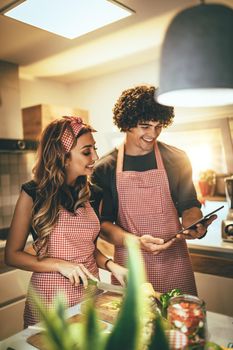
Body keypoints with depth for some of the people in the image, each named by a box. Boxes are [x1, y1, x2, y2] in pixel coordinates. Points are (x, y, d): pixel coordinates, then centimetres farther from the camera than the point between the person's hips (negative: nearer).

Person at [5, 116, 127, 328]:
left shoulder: (93, 195, 0)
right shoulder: (33, 194, -13)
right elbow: (12, 255, -8)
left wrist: (112, 266, -6)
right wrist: (60, 265, -19)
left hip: (90, 294, 5)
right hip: (49, 300, -4)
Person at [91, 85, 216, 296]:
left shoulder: (176, 160, -1)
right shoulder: (105, 168, -3)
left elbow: (189, 205, 7)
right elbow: (102, 222, -2)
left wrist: (195, 225, -15)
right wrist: (136, 241, -18)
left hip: (174, 263, 1)